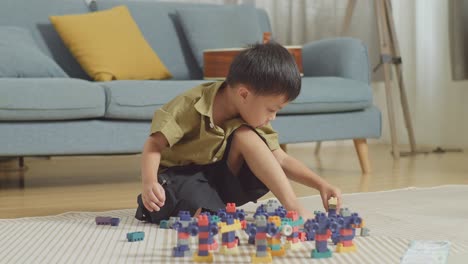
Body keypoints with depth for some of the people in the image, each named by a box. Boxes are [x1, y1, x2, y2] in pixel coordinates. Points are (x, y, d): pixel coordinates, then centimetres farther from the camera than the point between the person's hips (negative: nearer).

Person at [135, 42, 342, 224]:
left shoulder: (253, 118, -3)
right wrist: (149, 182, -37)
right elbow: (155, 144, -20)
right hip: (179, 176, -6)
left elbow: (282, 160, 1)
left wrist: (321, 184, -10)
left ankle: (292, 207, -27)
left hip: (219, 178, 6)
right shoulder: (191, 105, -20)